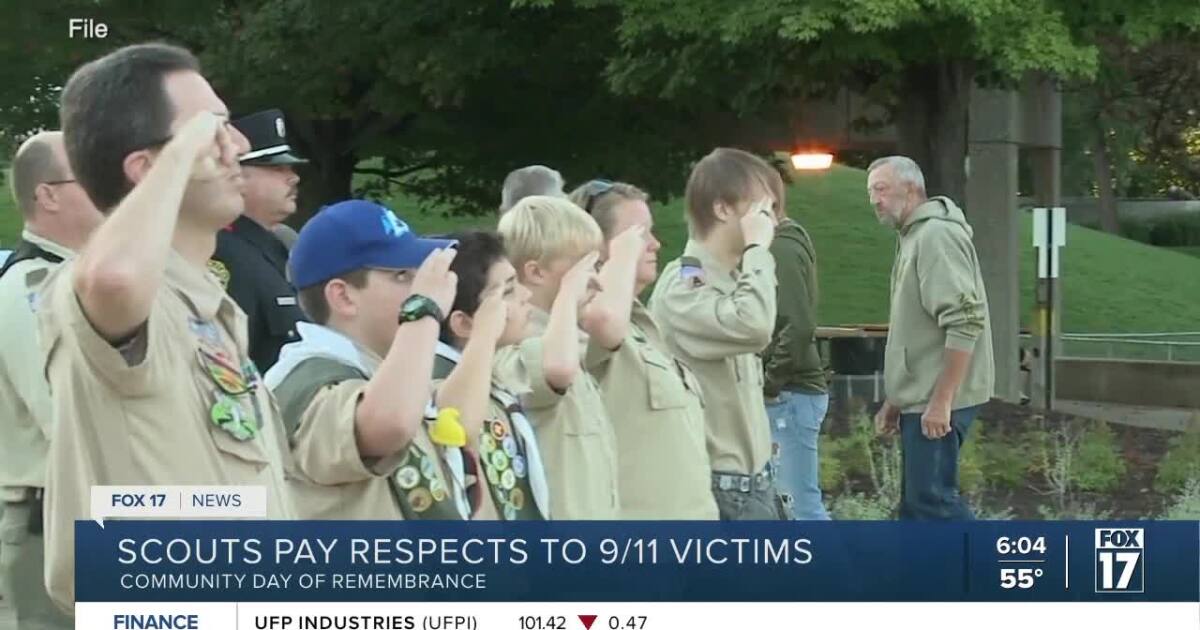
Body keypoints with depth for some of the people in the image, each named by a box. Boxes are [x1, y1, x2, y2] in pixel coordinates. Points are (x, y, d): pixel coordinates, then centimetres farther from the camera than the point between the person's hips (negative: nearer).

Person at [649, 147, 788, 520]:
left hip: (754, 479, 9)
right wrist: (757, 249, -21)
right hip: (722, 490, -9)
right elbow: (752, 326, -36)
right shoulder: (682, 287, -16)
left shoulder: (731, 281, 13)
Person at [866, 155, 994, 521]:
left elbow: (964, 321, -22)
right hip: (920, 398, 10)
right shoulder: (914, 238, 19)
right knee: (917, 503, 11)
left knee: (932, 498, -12)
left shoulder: (937, 235, -13)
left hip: (937, 401, -10)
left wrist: (942, 400, -24)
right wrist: (896, 399, 23)